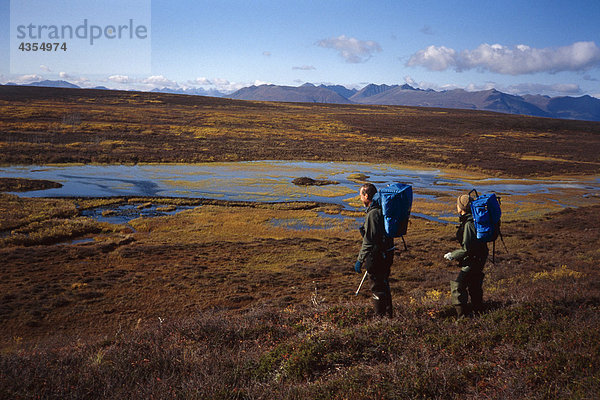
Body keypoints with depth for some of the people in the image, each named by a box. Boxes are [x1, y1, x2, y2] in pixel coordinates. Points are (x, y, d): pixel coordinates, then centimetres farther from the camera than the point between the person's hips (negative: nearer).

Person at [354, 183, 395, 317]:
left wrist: (360, 260, -18)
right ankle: (388, 313, 35)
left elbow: (369, 241, -23)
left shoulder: (373, 214, -22)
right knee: (384, 284, 22)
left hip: (376, 256, -9)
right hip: (387, 254, 9)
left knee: (377, 288, 4)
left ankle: (380, 316, 14)